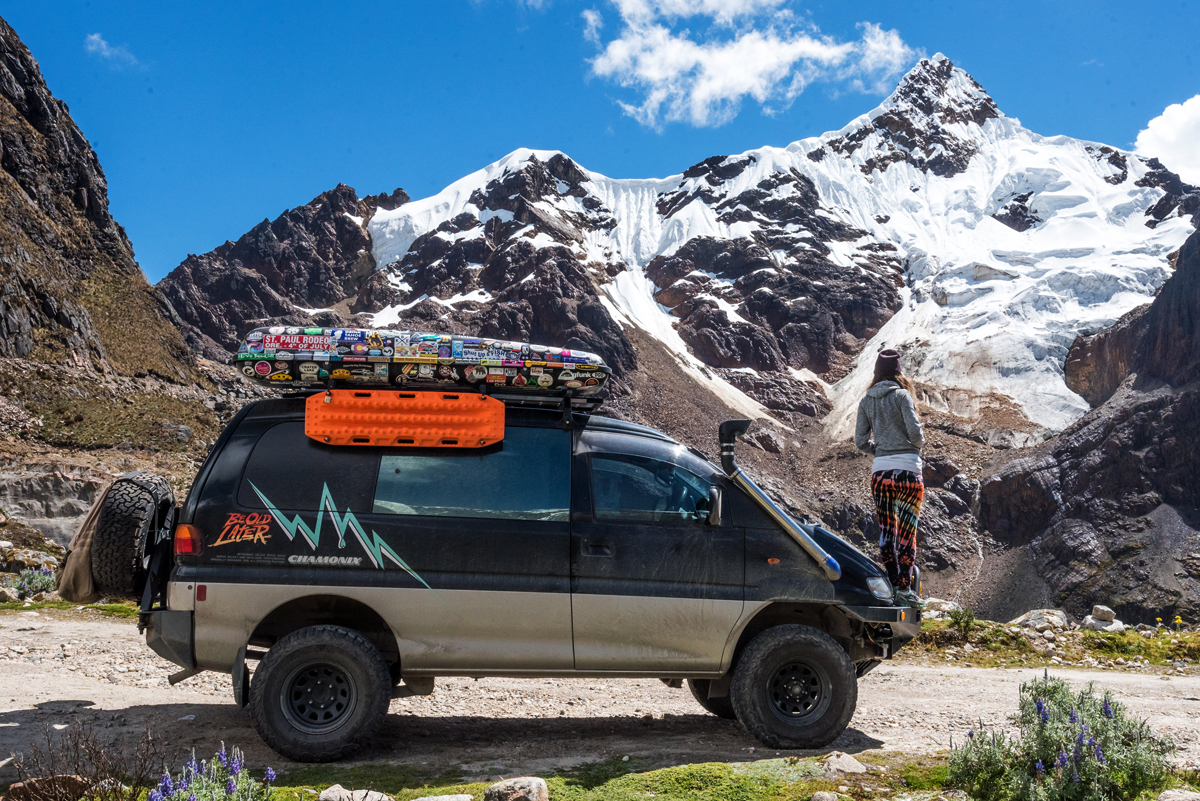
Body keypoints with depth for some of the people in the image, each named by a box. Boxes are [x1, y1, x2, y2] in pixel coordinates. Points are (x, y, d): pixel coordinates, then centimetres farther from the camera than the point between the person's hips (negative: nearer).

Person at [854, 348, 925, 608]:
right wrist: (918, 443, 10)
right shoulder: (901, 395, -5)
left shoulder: (866, 401, 8)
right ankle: (905, 587, 2)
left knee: (886, 532, 8)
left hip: (880, 472, 4)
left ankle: (893, 586, 9)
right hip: (908, 471, -3)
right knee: (906, 531, 3)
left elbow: (861, 441, 6)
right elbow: (915, 432, -12)